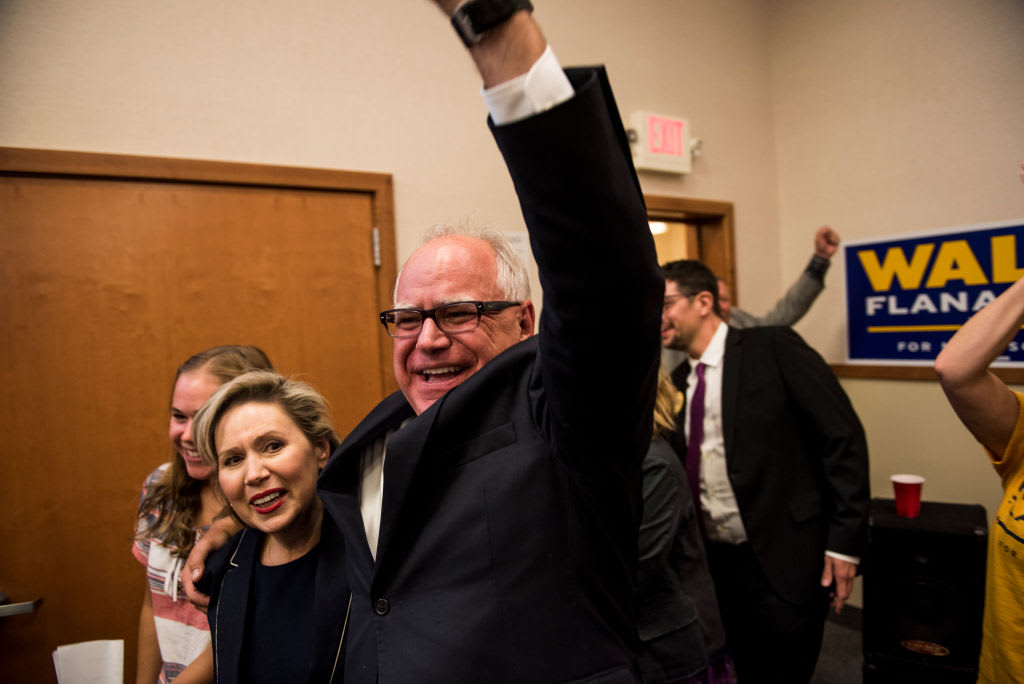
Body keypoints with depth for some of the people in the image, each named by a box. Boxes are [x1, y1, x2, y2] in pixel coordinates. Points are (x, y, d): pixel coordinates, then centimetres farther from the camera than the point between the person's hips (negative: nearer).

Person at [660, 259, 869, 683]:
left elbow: (843, 437, -13)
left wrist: (844, 541, -15)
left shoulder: (773, 349, -11)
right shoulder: (678, 379, 7)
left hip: (783, 559, -5)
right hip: (715, 561, 6)